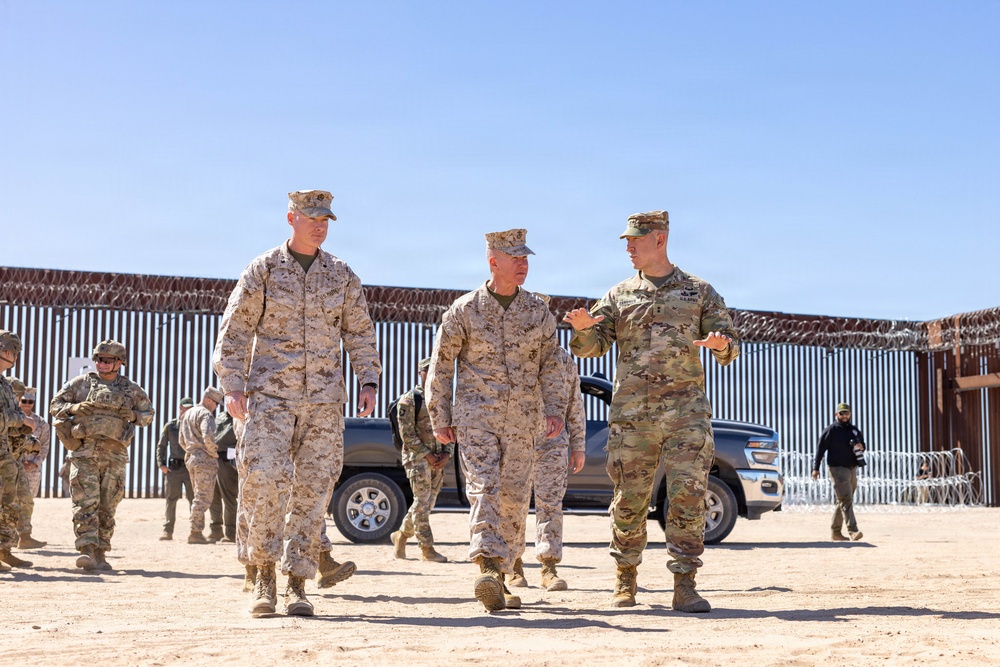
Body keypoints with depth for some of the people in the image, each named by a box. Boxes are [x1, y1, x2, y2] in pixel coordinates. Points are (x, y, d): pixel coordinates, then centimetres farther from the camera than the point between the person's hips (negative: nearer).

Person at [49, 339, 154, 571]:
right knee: (85, 502, -13)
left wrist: (133, 415, -2)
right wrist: (74, 408, -7)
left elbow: (148, 414, 19)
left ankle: (100, 554, 11)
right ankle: (87, 550, -20)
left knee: (108, 507, 4)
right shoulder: (80, 383, 9)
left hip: (114, 456, 2)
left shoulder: (131, 389, 12)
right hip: (84, 453, -1)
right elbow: (55, 405, 12)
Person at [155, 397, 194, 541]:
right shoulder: (170, 426, 8)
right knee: (171, 500, -1)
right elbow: (161, 446, 11)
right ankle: (167, 531, 3)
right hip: (173, 468, 0)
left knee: (193, 499, 2)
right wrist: (161, 464, 0)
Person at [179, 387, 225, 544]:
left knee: (200, 496, 16)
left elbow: (182, 442, 24)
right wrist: (214, 453, -12)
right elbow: (208, 437, -26)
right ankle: (195, 532, -10)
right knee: (203, 498, -7)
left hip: (190, 459, 9)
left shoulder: (187, 414, 20)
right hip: (205, 460, -9)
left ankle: (197, 531, 15)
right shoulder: (205, 414, -11)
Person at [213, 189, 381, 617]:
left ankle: (297, 585, 7)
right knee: (265, 480, -14)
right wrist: (232, 385, -9)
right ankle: (264, 574, 3)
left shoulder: (342, 276, 10)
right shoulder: (263, 270, 2)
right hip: (270, 393, -2)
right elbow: (234, 330, 1)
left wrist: (368, 382, 2)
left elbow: (360, 333, 14)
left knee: (314, 487, 0)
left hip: (324, 399, 3)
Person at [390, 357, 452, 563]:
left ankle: (401, 535, 25)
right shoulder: (409, 399, -4)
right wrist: (427, 455, -14)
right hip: (417, 457, -6)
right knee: (422, 502, -9)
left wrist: (446, 454, -2)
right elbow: (407, 433, -10)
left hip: (439, 460, 6)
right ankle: (427, 549, -7)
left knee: (428, 503, 8)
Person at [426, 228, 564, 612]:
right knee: (484, 489, -17)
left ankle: (502, 579, 15)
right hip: (475, 415, -3)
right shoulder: (464, 310, -1)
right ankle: (488, 570, -27)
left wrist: (553, 409, -1)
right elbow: (440, 365, 3)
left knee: (514, 498, 5)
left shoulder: (537, 311, 7)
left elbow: (550, 363, 11)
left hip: (522, 420, 3)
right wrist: (440, 418, 1)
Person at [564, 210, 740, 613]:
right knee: (629, 499, 4)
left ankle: (685, 587, -3)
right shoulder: (620, 296, 12)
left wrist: (722, 345, -18)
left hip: (686, 411, -1)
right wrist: (583, 328, -17)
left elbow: (730, 347, 7)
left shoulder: (699, 292, 9)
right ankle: (625, 580, 20)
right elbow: (591, 346, 6)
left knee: (688, 496, -8)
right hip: (631, 413, 1)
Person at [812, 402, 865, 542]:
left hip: (852, 469, 7)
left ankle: (835, 532, 20)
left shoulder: (855, 430, 15)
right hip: (837, 469, -7)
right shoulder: (830, 430, -4)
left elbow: (862, 445, 26)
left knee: (843, 501, 11)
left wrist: (860, 447, 0)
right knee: (846, 500, -16)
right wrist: (816, 468, -10)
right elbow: (820, 448, -5)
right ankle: (852, 531, -23)